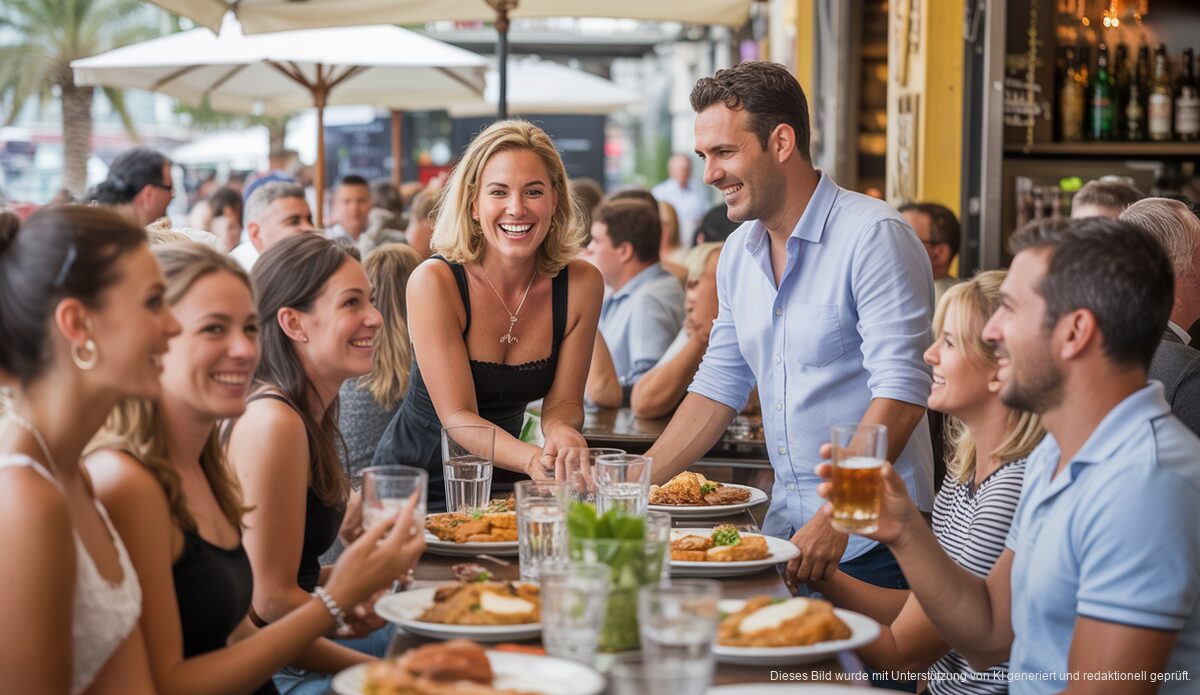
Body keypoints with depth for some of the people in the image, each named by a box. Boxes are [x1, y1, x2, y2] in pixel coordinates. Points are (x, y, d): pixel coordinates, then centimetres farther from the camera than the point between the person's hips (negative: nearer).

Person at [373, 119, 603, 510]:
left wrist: (560, 433, -26)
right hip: (417, 489, -3)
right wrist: (533, 460, -40)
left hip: (501, 486, 3)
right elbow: (458, 416, -21)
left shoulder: (580, 284, -7)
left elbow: (562, 401, -1)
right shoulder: (434, 282, -18)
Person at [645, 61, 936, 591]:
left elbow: (901, 393, -21)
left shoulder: (874, 237, -14)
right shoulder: (738, 253, 10)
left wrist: (835, 519, -27)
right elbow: (719, 389, 14)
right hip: (783, 528, 7)